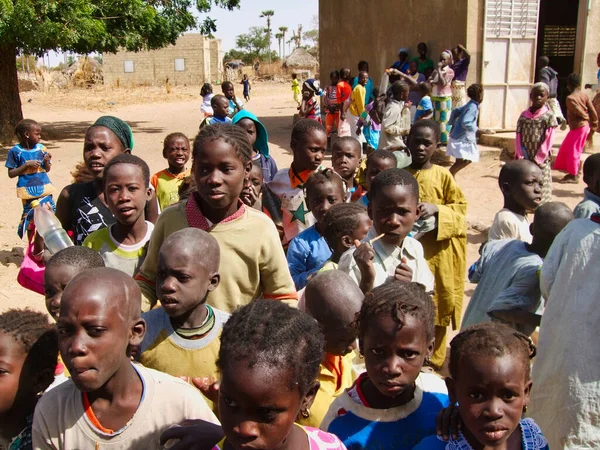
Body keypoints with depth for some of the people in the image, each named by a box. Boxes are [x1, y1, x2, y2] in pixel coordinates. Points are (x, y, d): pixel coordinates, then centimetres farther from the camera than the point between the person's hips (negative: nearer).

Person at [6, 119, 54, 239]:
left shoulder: (41, 148, 3)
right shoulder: (16, 151, -5)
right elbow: (11, 174, -4)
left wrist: (46, 161, -9)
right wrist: (27, 164, -14)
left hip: (44, 189, 3)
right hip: (28, 191, -2)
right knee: (30, 221, 6)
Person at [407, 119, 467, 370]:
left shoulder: (443, 176, -3)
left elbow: (460, 207, -1)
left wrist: (436, 209, -17)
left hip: (436, 251, -1)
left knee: (436, 303, 7)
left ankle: (434, 359, 24)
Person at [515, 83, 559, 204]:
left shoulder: (549, 116, -3)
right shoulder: (524, 115, 8)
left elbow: (548, 141, -8)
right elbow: (518, 138, 5)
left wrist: (537, 159, -13)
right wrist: (521, 156, -6)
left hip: (541, 161, -4)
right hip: (524, 160, 4)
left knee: (541, 190, -3)